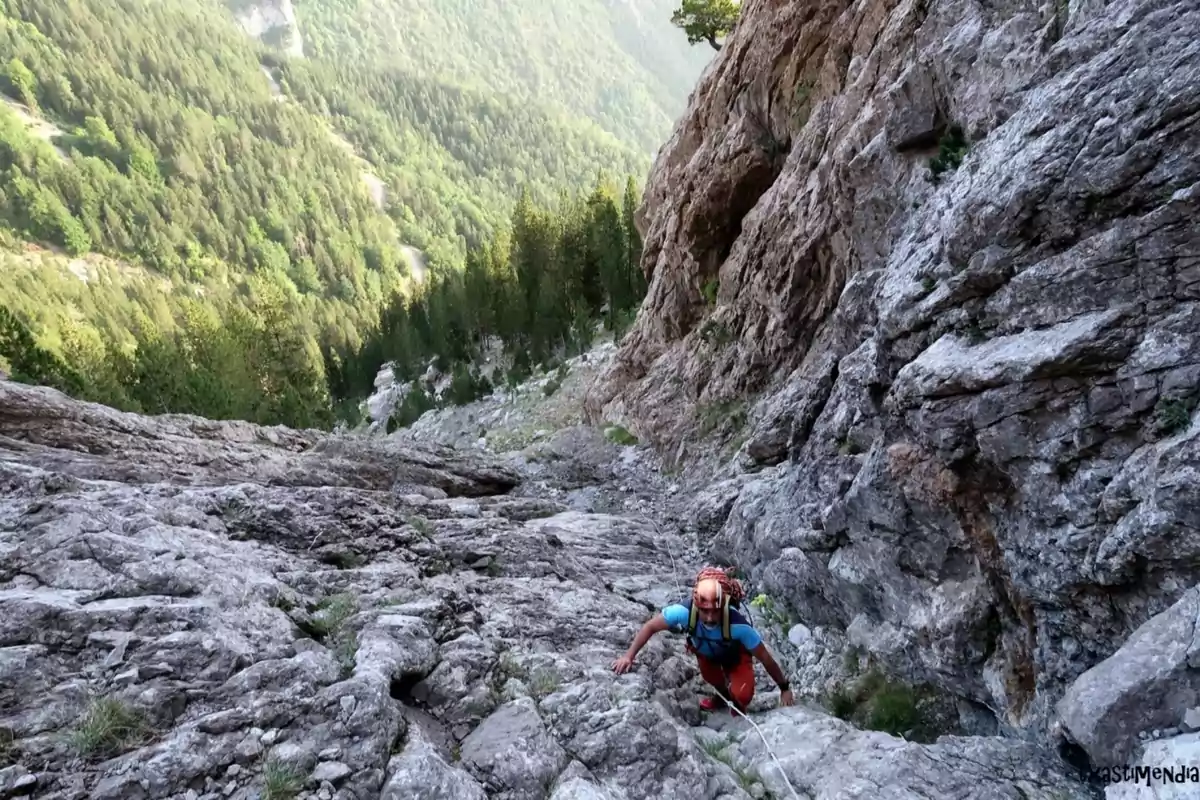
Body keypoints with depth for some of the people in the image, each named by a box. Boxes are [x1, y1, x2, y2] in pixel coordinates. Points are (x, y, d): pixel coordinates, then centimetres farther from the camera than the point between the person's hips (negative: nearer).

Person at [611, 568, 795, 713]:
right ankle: (723, 695, 39)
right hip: (705, 652, 2)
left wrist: (785, 688, -19)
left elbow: (766, 659, -29)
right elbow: (650, 627, -25)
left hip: (735, 655, -2)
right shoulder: (684, 611, -42)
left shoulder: (738, 625, -44)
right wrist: (628, 656, -28)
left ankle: (737, 708, 17)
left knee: (742, 696, -18)